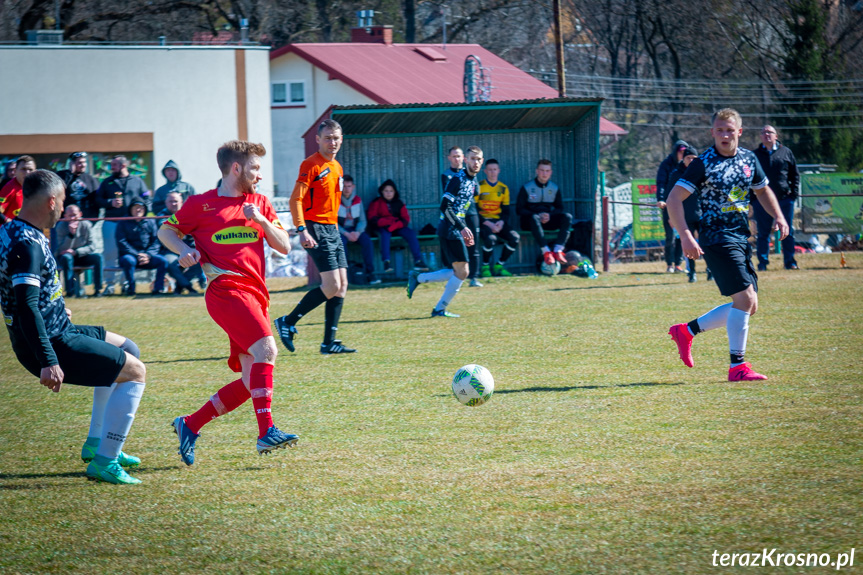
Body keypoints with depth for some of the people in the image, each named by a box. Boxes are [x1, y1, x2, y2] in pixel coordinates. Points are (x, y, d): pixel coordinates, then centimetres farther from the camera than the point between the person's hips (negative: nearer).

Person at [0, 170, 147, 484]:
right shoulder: (27, 244, -22)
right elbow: (25, 307, -31)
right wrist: (48, 361, -35)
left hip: (57, 332, 10)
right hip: (53, 346, -10)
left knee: (126, 349, 27)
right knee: (134, 371, -4)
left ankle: (96, 443, 27)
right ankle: (104, 462, -7)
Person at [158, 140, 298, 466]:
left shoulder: (260, 203, 18)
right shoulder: (200, 204, 5)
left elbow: (284, 247, 14)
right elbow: (165, 231, 16)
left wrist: (261, 220, -2)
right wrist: (184, 249, -4)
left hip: (255, 294, 7)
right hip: (226, 290, -7)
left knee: (252, 382, 2)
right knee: (266, 349, -27)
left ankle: (190, 425, 16)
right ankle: (267, 432, -32)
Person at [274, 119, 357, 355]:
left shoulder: (337, 167, 16)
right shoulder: (311, 165, -11)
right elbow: (295, 199, -17)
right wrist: (302, 230, -25)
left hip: (332, 229, 9)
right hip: (316, 229, -9)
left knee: (342, 285, 4)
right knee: (332, 286, -14)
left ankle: (329, 342, 6)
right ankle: (287, 322, -2)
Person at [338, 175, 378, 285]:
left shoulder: (357, 200, 7)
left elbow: (362, 221, 6)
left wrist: (357, 232, -16)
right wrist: (346, 234, -22)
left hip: (355, 230, 3)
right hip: (340, 230, -3)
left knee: (367, 240, -27)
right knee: (341, 242, -37)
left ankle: (370, 273, -26)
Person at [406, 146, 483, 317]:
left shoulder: (474, 183, 15)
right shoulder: (457, 179, -13)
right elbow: (445, 207, -18)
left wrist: (466, 232, 18)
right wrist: (462, 228, -21)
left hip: (457, 230, 9)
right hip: (450, 230, -9)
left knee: (457, 272, 10)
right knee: (462, 271, -10)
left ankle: (417, 278, 20)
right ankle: (440, 309, -1)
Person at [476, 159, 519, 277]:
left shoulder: (503, 188, 12)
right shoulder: (479, 187, -1)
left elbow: (506, 211, 11)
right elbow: (474, 211, -6)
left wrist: (501, 222, -11)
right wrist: (488, 223, -18)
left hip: (498, 222, 4)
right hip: (483, 222, -4)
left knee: (515, 237, -21)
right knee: (490, 238, -35)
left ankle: (499, 265, -4)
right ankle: (485, 267, -11)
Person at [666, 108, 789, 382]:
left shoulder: (749, 159, 9)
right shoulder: (703, 163, -10)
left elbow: (763, 189, 27)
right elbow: (674, 198, -13)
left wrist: (778, 216, 9)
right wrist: (685, 236, -23)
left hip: (741, 237, 8)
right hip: (717, 239, -8)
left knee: (748, 306, 9)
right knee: (745, 299, -15)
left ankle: (686, 331, 21)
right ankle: (737, 367, -7)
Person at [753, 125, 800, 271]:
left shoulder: (786, 152, 9)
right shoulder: (755, 155, 8)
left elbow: (795, 174, 12)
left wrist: (793, 193, 1)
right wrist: (752, 198, 1)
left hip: (785, 199, 0)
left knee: (788, 232, 3)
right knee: (763, 233, 2)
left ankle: (790, 261, 10)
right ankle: (763, 263, 7)